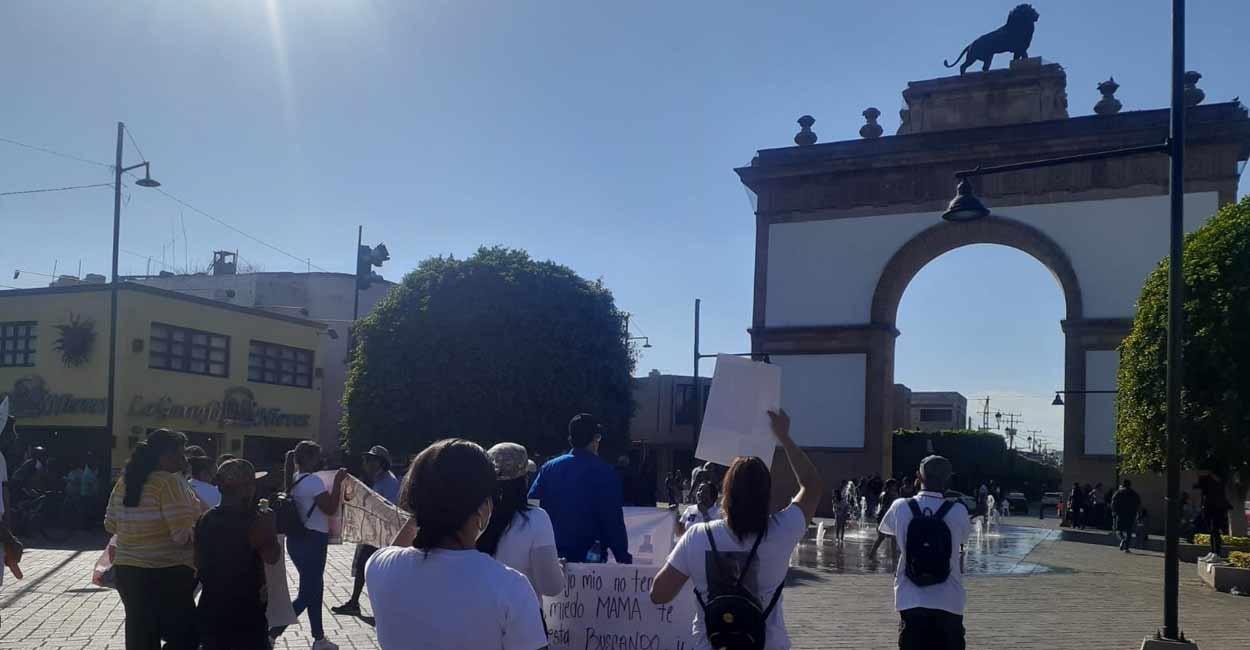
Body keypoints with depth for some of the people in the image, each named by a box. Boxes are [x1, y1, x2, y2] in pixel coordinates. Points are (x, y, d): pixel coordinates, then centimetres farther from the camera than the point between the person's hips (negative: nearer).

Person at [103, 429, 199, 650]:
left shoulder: (124, 482, 6)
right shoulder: (170, 482, -17)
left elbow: (110, 524, 16)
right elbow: (185, 536, -21)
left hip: (127, 570, 8)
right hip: (167, 574, -8)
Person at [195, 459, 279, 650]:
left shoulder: (205, 519, 5)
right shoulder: (251, 522, -17)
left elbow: (198, 561, 13)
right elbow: (271, 556, -16)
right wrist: (269, 525, -6)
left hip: (211, 607, 7)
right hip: (245, 609, -6)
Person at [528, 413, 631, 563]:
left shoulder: (548, 468, 3)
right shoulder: (604, 472, -10)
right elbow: (614, 521, -11)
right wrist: (624, 558, -4)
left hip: (552, 556, 5)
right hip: (590, 557, -4)